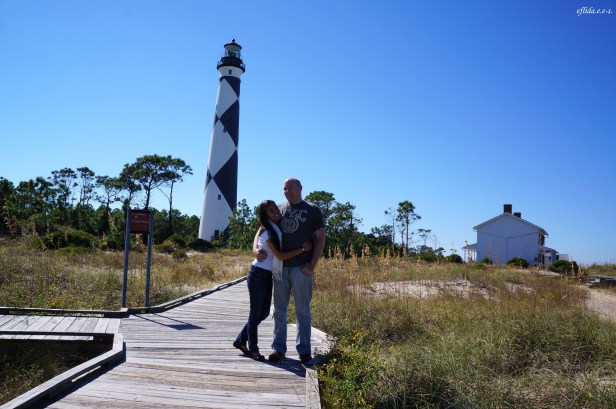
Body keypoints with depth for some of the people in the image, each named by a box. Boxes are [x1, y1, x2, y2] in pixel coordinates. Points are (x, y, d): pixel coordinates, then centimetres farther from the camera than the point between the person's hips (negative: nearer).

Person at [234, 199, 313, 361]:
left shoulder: (278, 228, 7)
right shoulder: (267, 232, -18)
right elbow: (280, 256, -19)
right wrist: (303, 249, -20)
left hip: (268, 275, 8)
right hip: (258, 275, -8)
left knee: (264, 312, 13)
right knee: (256, 313, 3)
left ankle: (240, 340, 27)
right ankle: (253, 349, 15)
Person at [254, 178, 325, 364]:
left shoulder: (312, 210, 3)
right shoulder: (279, 210, 13)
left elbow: (320, 239, -1)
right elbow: (262, 230, 12)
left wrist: (311, 265, -10)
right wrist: (256, 248, -8)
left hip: (301, 268, -3)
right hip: (280, 266, 4)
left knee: (302, 310, 3)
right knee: (279, 309, 8)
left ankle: (304, 350, 12)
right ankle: (278, 348, 16)